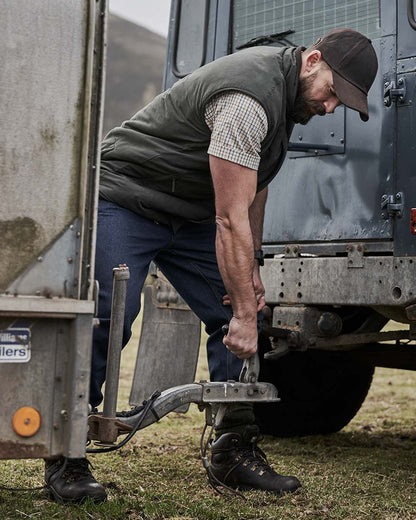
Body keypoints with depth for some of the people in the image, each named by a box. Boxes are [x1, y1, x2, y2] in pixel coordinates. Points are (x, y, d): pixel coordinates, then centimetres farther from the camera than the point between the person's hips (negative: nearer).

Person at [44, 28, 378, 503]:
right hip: (125, 200, -9)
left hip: (190, 215, 9)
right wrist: (245, 312, -25)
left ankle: (235, 453, 5)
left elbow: (255, 185, 13)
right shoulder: (248, 99, -29)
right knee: (109, 320, -19)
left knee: (236, 321, -1)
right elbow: (231, 220, -29)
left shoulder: (285, 82, 3)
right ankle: (66, 458, -6)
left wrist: (252, 268, 8)